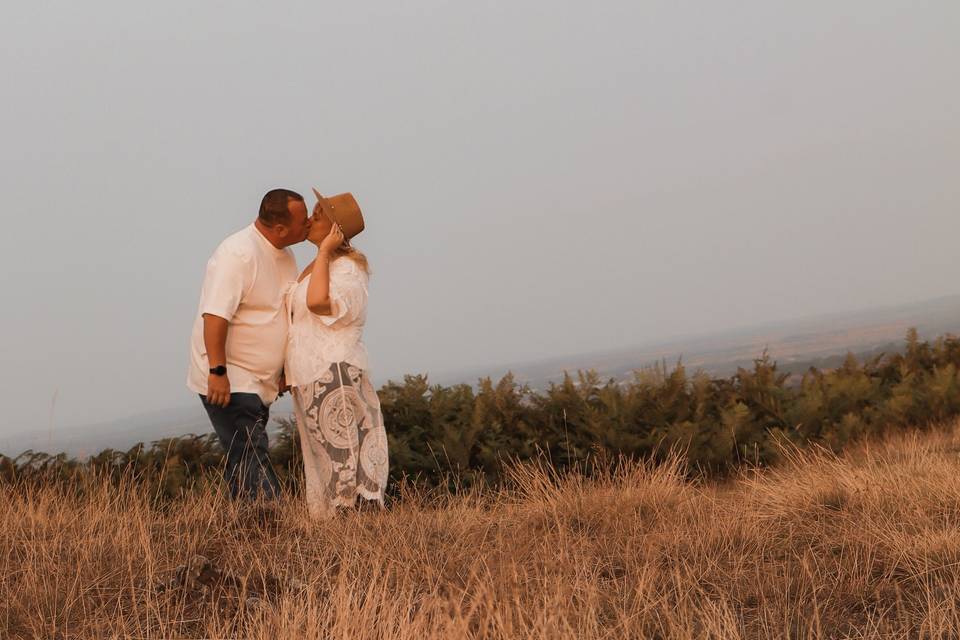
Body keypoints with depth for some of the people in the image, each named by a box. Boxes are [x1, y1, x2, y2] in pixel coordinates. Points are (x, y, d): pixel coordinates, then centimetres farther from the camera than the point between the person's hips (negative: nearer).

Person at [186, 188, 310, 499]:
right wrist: (218, 372, -29)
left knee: (244, 462, 11)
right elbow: (215, 316, -25)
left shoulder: (285, 256, 12)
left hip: (258, 384, 9)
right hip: (227, 382, -9)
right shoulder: (238, 254, -19)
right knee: (251, 461, -14)